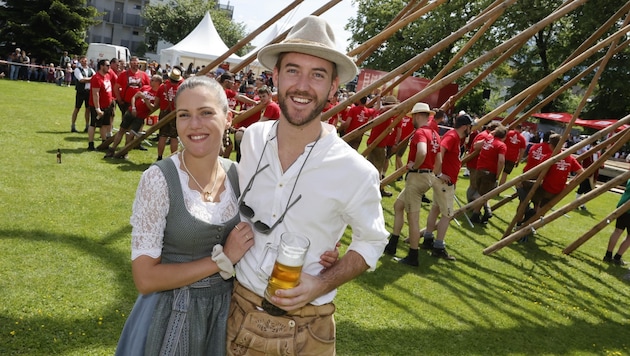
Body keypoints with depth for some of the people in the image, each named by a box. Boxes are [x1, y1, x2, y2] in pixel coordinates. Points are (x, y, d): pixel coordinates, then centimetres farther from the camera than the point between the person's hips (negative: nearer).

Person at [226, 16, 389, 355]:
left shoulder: (356, 171, -20)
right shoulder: (252, 138, -7)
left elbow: (372, 241, -4)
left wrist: (323, 283, -17)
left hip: (306, 327, -3)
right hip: (240, 310, 4)